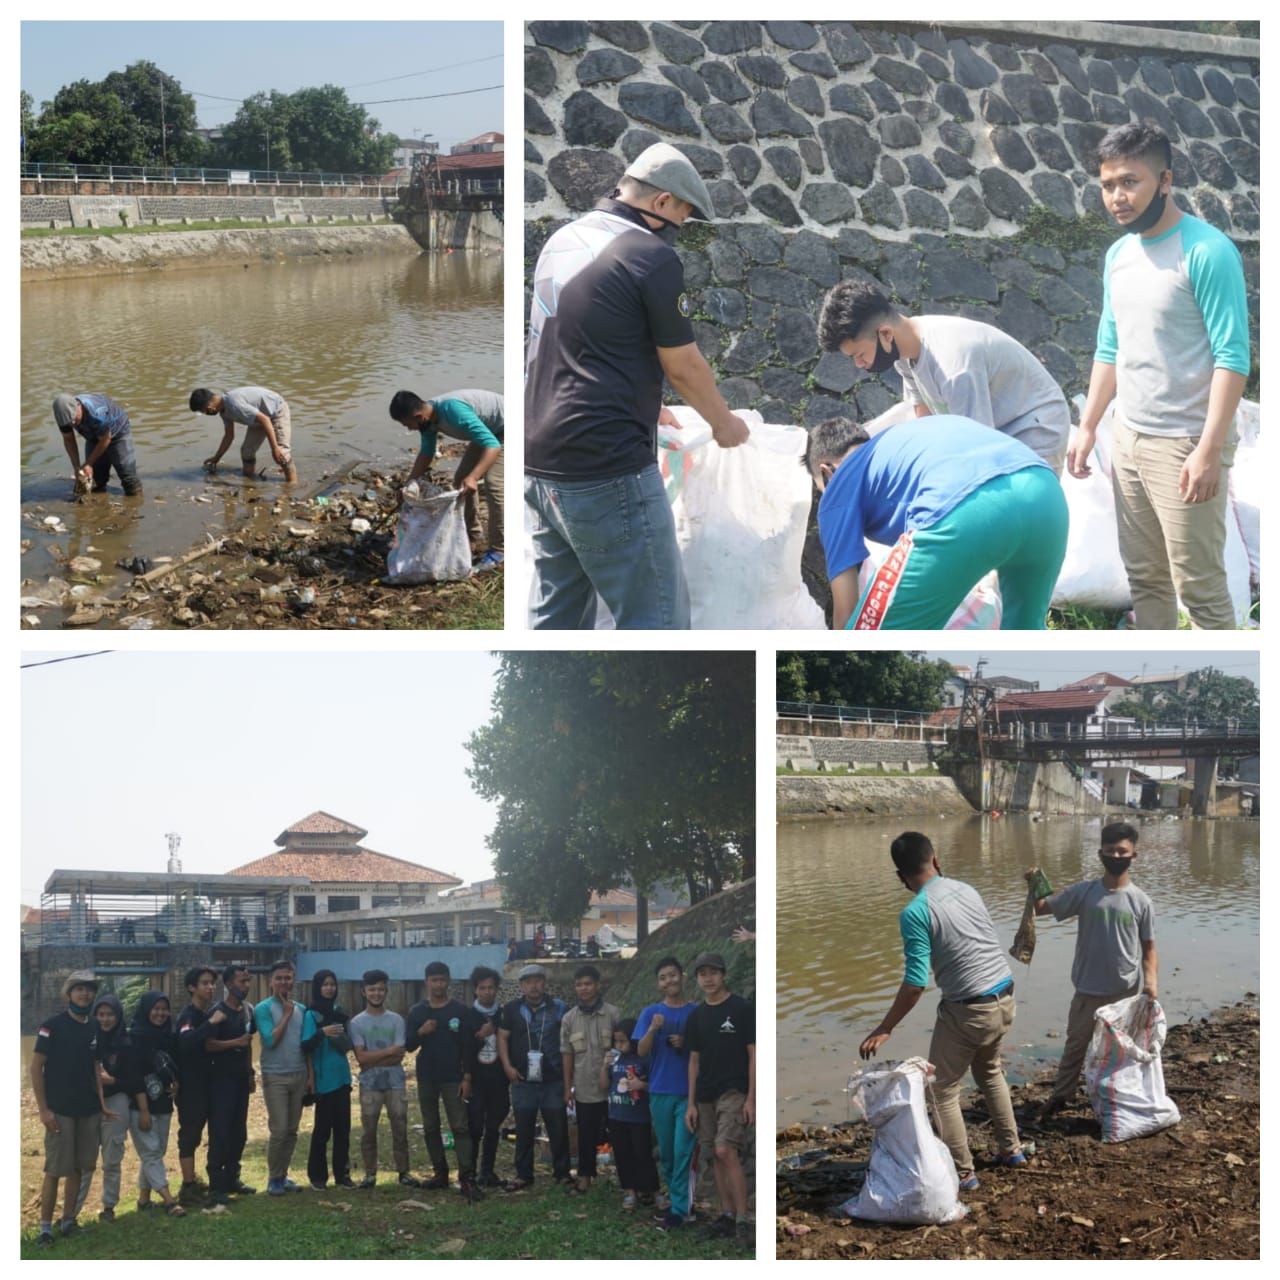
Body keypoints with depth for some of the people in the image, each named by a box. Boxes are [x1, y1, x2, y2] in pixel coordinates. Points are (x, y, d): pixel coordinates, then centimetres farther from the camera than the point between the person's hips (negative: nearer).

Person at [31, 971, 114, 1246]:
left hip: (88, 1110, 5)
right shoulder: (52, 1025, -7)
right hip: (60, 1110, -5)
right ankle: (45, 1227, 2)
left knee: (77, 1168, 9)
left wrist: (102, 1104, 7)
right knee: (54, 1170, -4)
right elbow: (36, 1067, -8)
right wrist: (43, 1109, -13)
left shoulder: (94, 1029, 9)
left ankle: (69, 1221, 18)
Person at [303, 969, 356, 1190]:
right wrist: (322, 1033, -30)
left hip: (342, 1077, 6)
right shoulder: (311, 1015, -7)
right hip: (324, 1080, -6)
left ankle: (342, 1173, 14)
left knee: (343, 1127, 8)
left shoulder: (338, 1012, 10)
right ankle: (317, 1175, 5)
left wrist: (349, 1029, 3)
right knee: (323, 1128, -2)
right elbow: (305, 1047, -16)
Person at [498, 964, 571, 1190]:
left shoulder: (558, 1008, 2)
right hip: (523, 1080, 1)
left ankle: (562, 1172, 13)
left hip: (553, 1080, -1)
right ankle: (523, 1174, 13)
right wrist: (507, 1066, -6)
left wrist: (568, 1074, -1)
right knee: (523, 1129, 5)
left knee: (558, 1128, 2)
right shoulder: (512, 1009, 5)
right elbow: (502, 1038, 6)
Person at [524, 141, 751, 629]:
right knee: (657, 621, -3)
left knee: (556, 616, 15)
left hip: (539, 462, 9)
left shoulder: (561, 240, 13)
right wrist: (724, 423, 16)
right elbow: (683, 367, -3)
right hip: (607, 473, -9)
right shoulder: (653, 256, -11)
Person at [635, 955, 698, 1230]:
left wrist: (686, 1044, -13)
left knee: (683, 1150, -7)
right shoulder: (650, 1013, 4)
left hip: (689, 1091, -2)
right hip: (660, 1091, 2)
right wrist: (652, 1029, -23)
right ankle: (673, 1193, 28)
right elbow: (642, 1051, -4)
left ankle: (679, 1208, -6)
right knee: (666, 1149, 10)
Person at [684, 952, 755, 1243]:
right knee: (716, 1157, 7)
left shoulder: (742, 1009, -4)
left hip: (734, 1092, -6)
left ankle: (742, 1219, -15)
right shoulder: (696, 1016, 12)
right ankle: (726, 1216, 13)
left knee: (726, 1151, -18)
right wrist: (691, 1103, 10)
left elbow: (754, 1055, -6)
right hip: (706, 1096, 6)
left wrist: (751, 1099, -12)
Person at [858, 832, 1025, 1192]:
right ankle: (1010, 1149, 38)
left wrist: (884, 1030, -13)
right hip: (1005, 997, 7)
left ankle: (963, 1173, 14)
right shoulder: (965, 889, 4)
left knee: (944, 1090, 10)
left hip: (968, 1009, -7)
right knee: (989, 1071, 31)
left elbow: (916, 983, -21)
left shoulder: (915, 912, -18)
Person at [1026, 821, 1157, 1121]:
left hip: (1126, 992, -1)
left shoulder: (1140, 901, -7)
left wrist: (1151, 981, -16)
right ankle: (1060, 1096, 30)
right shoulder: (1084, 892, -5)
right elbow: (1042, 908, -3)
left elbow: (1148, 948, -1)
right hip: (1088, 990, 1)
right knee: (1075, 1045, 15)